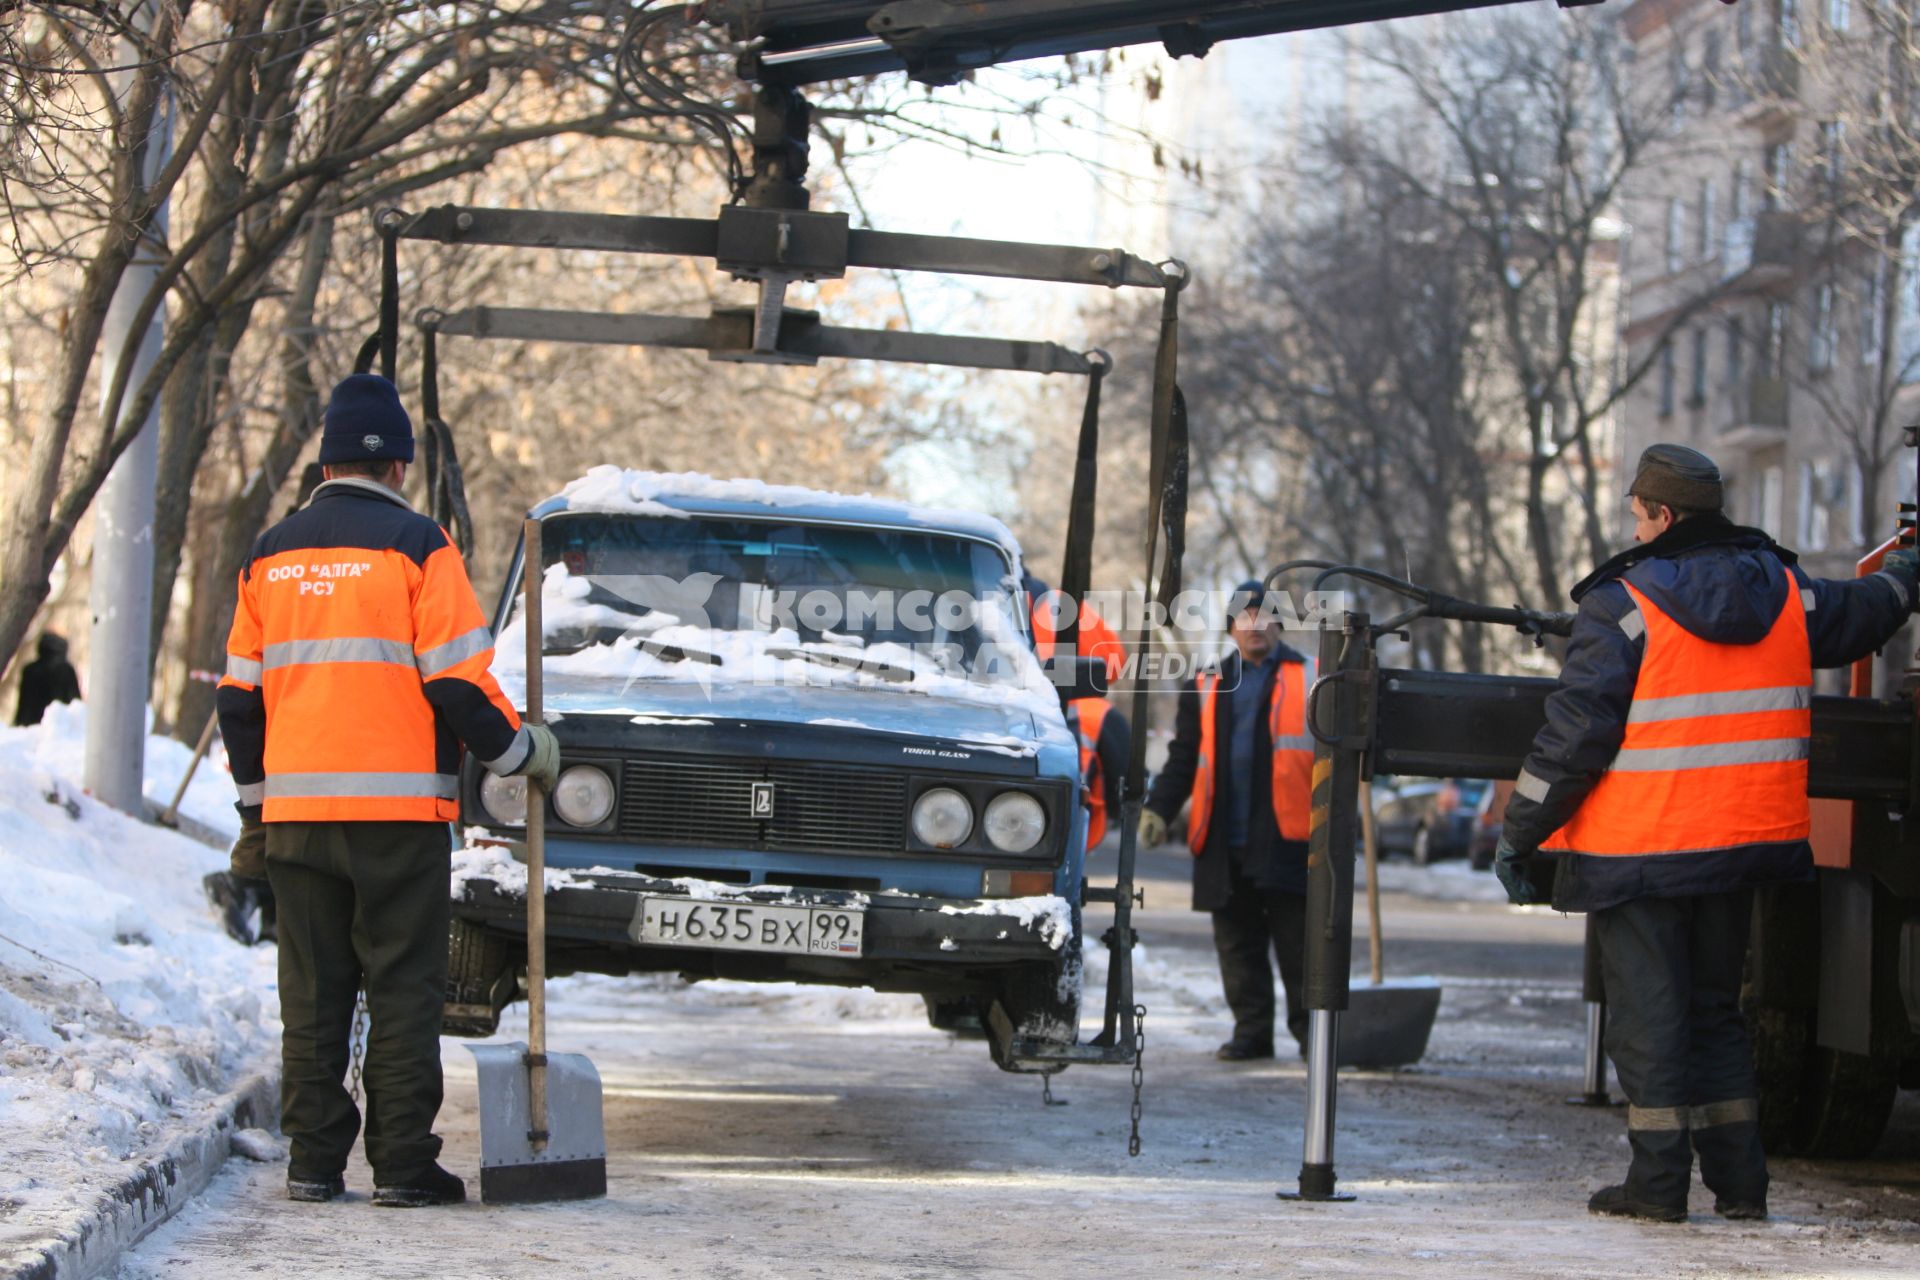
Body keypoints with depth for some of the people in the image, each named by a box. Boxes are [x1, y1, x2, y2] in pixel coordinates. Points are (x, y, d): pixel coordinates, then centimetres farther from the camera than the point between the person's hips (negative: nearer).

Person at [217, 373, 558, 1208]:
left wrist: (255, 804, 21)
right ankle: (403, 1165, -3)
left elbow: (241, 695, 13)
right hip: (398, 809, -4)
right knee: (403, 990, 0)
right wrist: (521, 752, 6)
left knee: (313, 994, 9)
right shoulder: (415, 546, -6)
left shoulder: (271, 556, 10)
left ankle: (314, 1162, 8)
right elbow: (457, 683, -9)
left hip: (295, 812, 5)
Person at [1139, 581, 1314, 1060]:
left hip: (1287, 839, -3)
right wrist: (1158, 809, 3)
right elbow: (1183, 758, 15)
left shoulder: (1310, 679, 8)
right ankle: (1251, 1032, 10)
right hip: (1224, 841, 3)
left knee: (1298, 943, -4)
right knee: (1238, 944, 5)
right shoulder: (1206, 689, 17)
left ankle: (1310, 1030, 2)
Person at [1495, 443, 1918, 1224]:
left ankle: (1659, 1181, -1)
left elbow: (1573, 734, -14)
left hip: (1640, 848, -6)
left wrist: (1520, 833, -6)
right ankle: (1738, 1180, 15)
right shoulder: (1784, 594, 5)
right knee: (1715, 1009, 16)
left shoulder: (1622, 608, -13)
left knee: (1647, 1015, 0)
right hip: (1742, 841, 6)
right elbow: (1858, 617, 26)